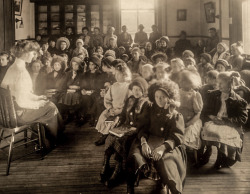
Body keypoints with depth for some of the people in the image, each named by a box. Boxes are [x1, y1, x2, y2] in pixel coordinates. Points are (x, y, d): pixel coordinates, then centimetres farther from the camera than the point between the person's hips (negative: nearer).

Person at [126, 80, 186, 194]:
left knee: (164, 160, -35)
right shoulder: (151, 112, 17)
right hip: (150, 141, 2)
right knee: (135, 156, -27)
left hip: (168, 146, -2)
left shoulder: (176, 116, 7)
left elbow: (177, 137, -5)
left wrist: (163, 147, -24)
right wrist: (143, 142, -16)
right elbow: (143, 128, 7)